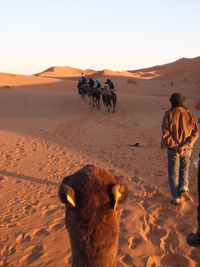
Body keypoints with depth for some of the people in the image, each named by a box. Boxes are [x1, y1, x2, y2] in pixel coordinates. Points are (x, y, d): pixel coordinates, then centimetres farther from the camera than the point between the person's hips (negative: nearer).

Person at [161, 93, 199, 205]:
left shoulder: (169, 114, -10)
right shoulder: (189, 114, 0)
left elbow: (166, 134, -18)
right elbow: (195, 132, -5)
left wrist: (173, 145, -10)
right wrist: (186, 144, -12)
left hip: (173, 149, -2)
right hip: (187, 149, 3)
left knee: (173, 174, 10)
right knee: (184, 170, 23)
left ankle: (177, 197, 11)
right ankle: (184, 187, 2)